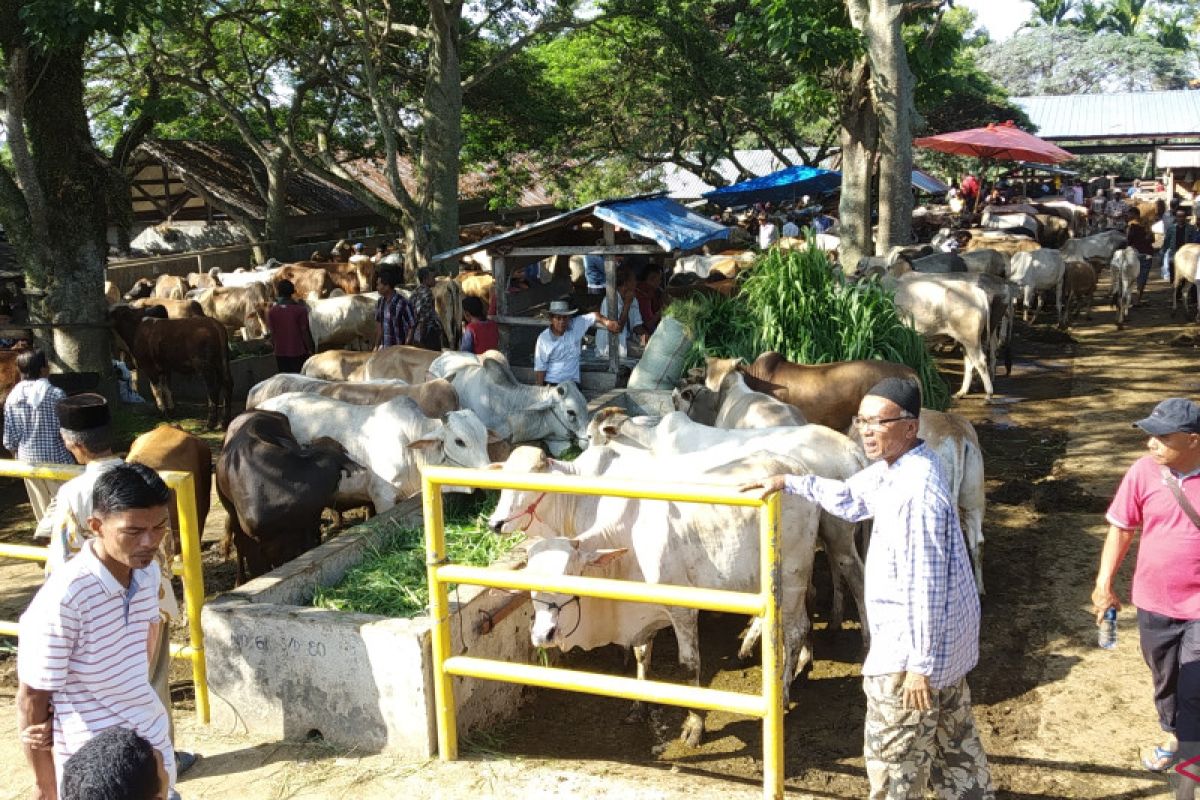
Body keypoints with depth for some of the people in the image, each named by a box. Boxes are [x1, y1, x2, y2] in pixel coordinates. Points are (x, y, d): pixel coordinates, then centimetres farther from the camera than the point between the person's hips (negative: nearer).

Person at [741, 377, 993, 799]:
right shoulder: (896, 467, 3)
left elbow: (925, 585, -27)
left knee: (891, 754, 6)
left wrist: (919, 664, -23)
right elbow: (850, 497, 22)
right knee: (953, 735, 24)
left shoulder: (917, 492, -28)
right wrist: (789, 482, 18)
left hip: (912, 645, -10)